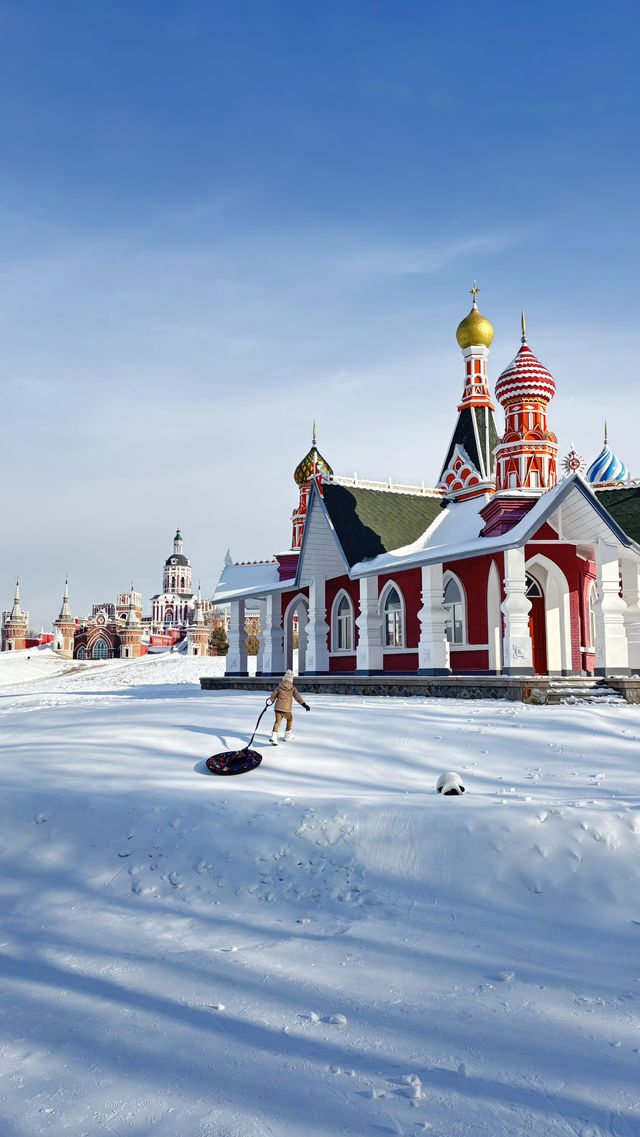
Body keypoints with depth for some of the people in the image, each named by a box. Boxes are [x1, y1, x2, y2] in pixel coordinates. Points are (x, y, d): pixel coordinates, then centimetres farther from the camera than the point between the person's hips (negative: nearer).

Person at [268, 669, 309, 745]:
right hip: (286, 709, -2)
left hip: (278, 707, 2)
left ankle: (274, 735, -15)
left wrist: (272, 700, 30)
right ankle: (287, 735, 29)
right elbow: (298, 697, -3)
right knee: (289, 719, 23)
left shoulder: (279, 687, 7)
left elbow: (273, 696, 10)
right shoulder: (292, 688, 2)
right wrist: (304, 705, -2)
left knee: (277, 721, 5)